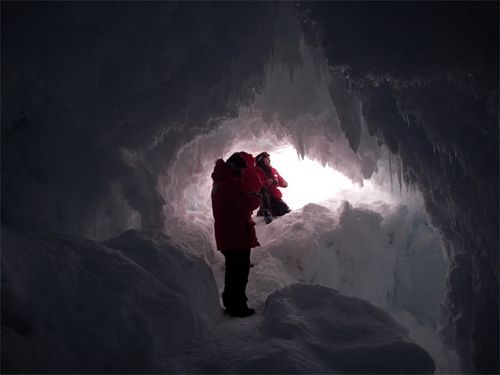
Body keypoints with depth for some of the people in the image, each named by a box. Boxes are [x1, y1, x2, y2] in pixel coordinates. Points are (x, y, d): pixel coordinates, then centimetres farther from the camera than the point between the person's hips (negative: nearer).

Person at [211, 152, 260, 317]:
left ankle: (230, 303, 30)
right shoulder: (232, 183, -19)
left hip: (226, 235, 10)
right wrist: (257, 197, -3)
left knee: (233, 270, 20)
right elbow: (248, 203, -23)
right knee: (240, 271, -1)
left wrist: (250, 196, 3)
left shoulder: (219, 182, 15)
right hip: (238, 235, -10)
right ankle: (238, 307, 5)